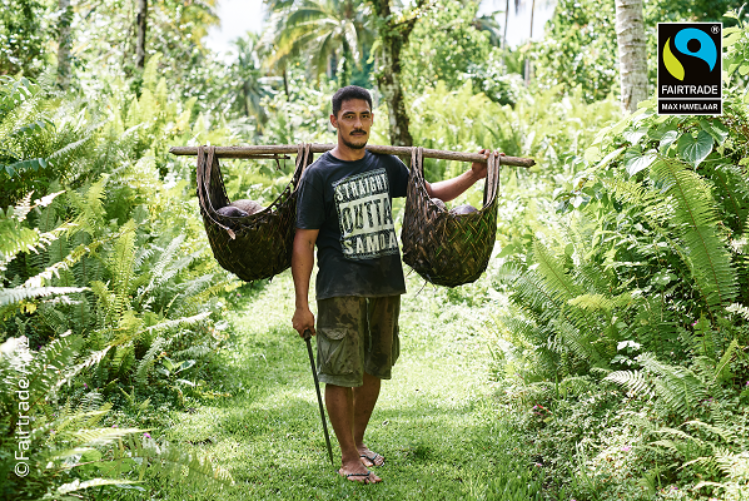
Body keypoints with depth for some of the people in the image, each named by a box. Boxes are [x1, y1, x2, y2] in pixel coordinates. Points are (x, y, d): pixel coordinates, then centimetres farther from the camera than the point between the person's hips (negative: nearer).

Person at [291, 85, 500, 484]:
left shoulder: (386, 164, 8)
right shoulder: (319, 174, -8)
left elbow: (430, 194, 18)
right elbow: (304, 242, -9)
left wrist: (473, 176, 3)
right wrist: (302, 305, -12)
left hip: (386, 284, 5)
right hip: (341, 287, -5)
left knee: (374, 367, 14)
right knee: (342, 372, -3)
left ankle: (358, 441, 32)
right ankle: (349, 458, 9)